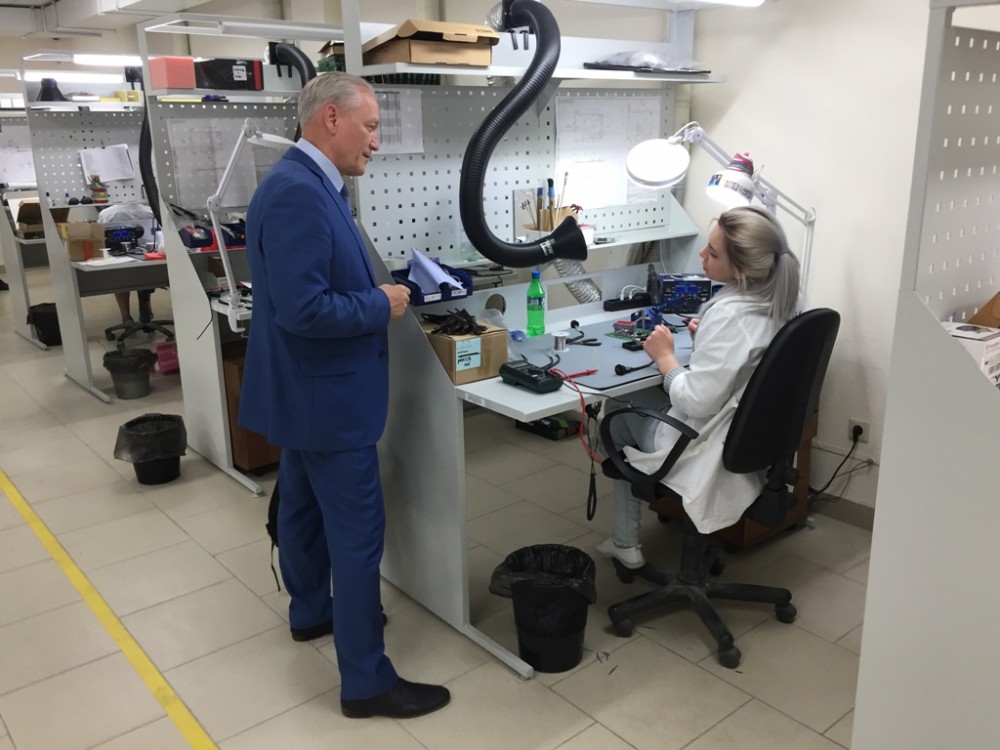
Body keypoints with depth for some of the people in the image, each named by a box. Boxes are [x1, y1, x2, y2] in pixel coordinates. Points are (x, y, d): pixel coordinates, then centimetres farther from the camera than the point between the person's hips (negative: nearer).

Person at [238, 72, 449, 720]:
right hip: (326, 394, -11)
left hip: (308, 388, 11)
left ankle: (311, 611, 44)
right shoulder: (297, 193, -25)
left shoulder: (310, 185, 9)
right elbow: (303, 308, -30)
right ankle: (367, 681, 11)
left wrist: (378, 290, 2)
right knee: (358, 531, -2)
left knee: (305, 507, 24)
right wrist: (381, 307, -17)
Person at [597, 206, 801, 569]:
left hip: (714, 453, -8)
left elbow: (697, 402, -27)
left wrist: (664, 356, -14)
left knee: (619, 421, 16)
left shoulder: (728, 315, -30)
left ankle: (626, 543, 28)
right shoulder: (780, 302, -3)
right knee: (645, 402, 26)